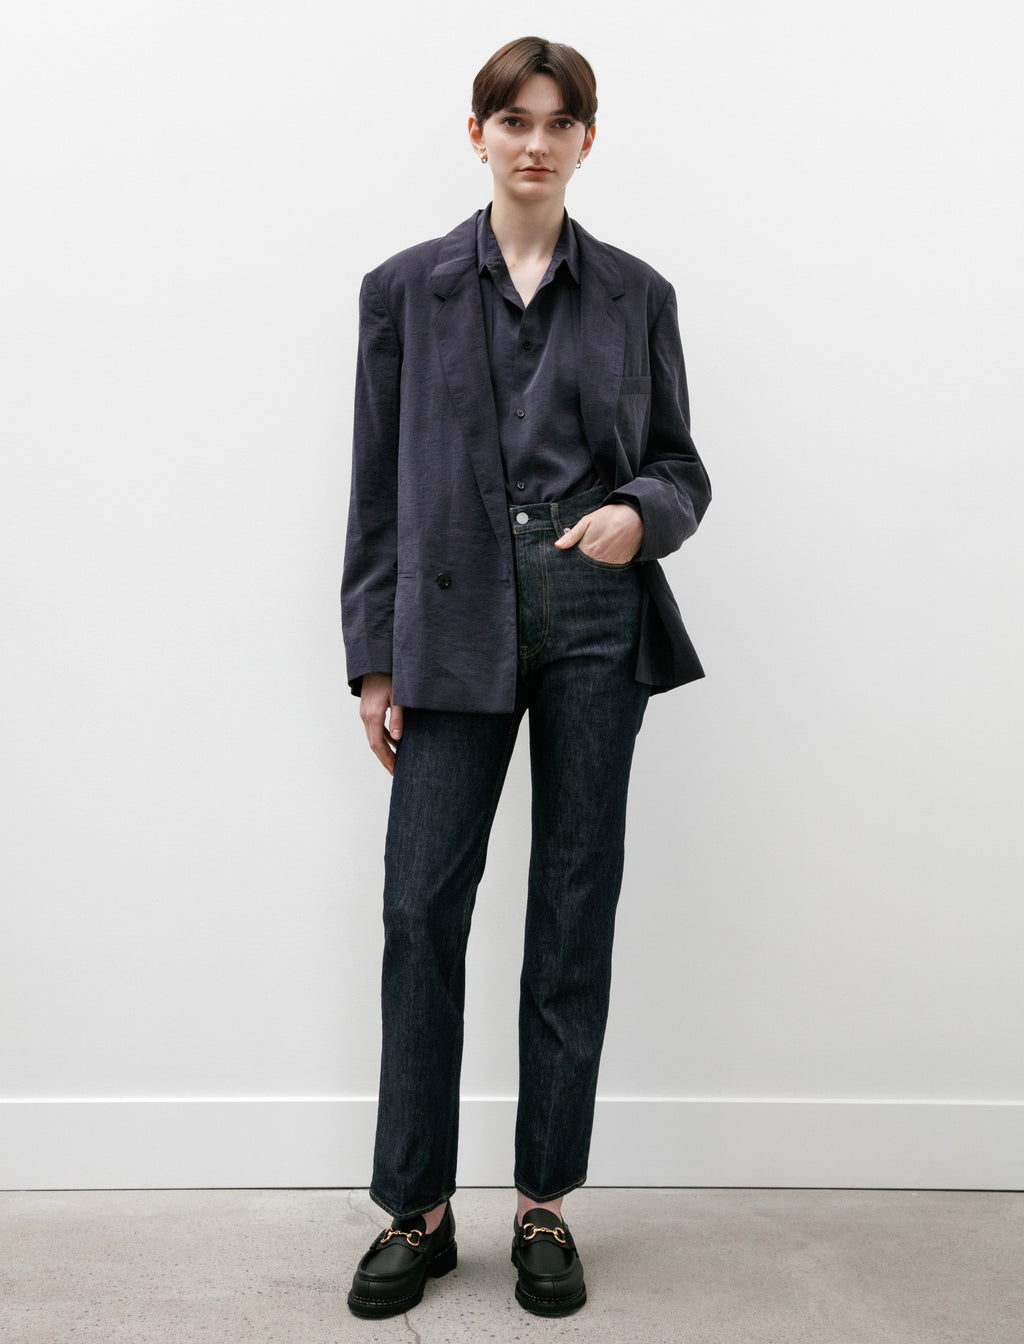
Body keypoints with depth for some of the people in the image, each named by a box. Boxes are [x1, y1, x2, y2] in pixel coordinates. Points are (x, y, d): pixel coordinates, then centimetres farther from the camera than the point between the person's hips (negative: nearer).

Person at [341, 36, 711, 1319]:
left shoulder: (637, 294, 8)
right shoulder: (405, 289, 6)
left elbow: (679, 465, 11)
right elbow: (377, 484, 5)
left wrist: (639, 513, -13)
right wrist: (374, 657, 1)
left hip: (597, 618, 1)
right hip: (454, 623, 0)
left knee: (576, 910, 5)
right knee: (421, 907, -3)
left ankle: (545, 1203, 19)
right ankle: (416, 1207, 13)